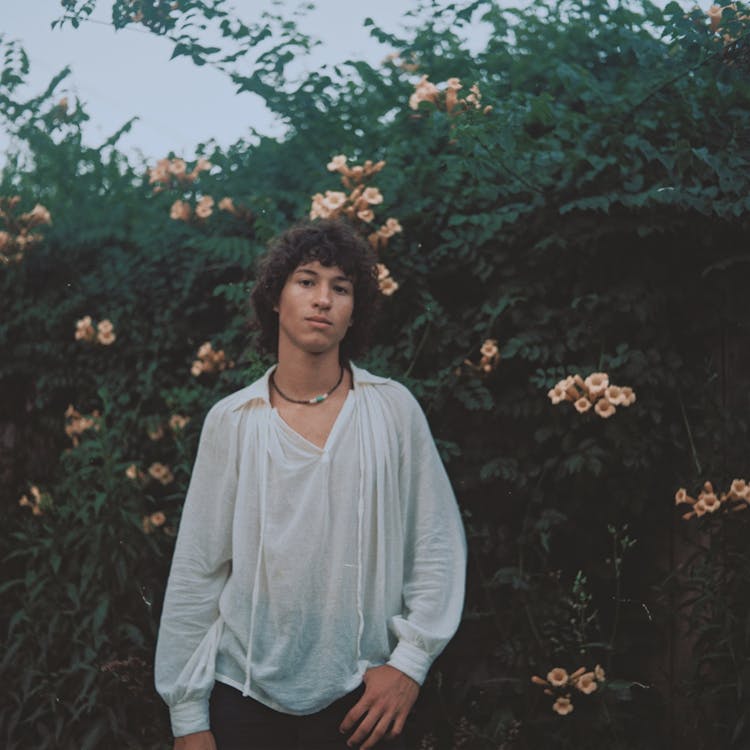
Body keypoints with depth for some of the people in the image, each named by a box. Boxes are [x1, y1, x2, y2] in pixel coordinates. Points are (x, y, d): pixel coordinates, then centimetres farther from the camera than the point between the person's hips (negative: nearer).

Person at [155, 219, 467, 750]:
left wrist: (410, 661, -7)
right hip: (246, 696, 1)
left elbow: (439, 548, 1)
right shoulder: (231, 422, -1)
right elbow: (196, 573, 0)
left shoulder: (392, 409, -2)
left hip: (360, 696, 0)